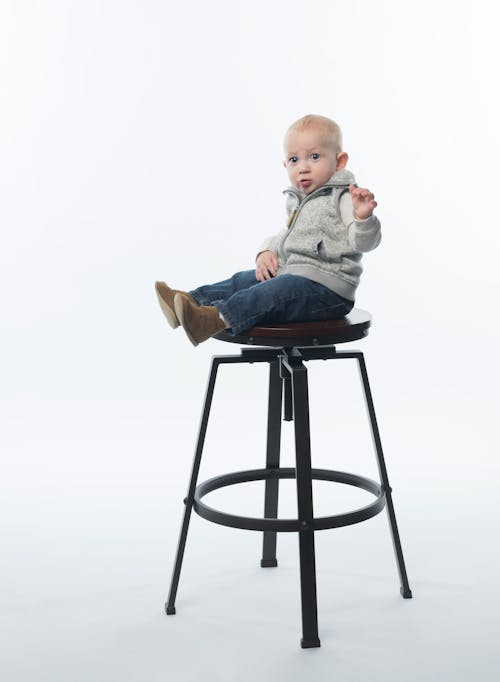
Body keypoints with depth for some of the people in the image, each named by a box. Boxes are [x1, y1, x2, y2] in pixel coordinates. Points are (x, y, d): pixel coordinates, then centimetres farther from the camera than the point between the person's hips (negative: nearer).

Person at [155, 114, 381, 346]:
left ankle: (217, 318, -43)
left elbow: (364, 242, -20)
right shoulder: (296, 201, 18)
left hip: (327, 288, -9)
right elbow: (286, 235, 31)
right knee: (243, 280, 3)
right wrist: (267, 251, 11)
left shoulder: (341, 199, -10)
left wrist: (363, 217, -41)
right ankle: (192, 301, -6)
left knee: (273, 292, -29)